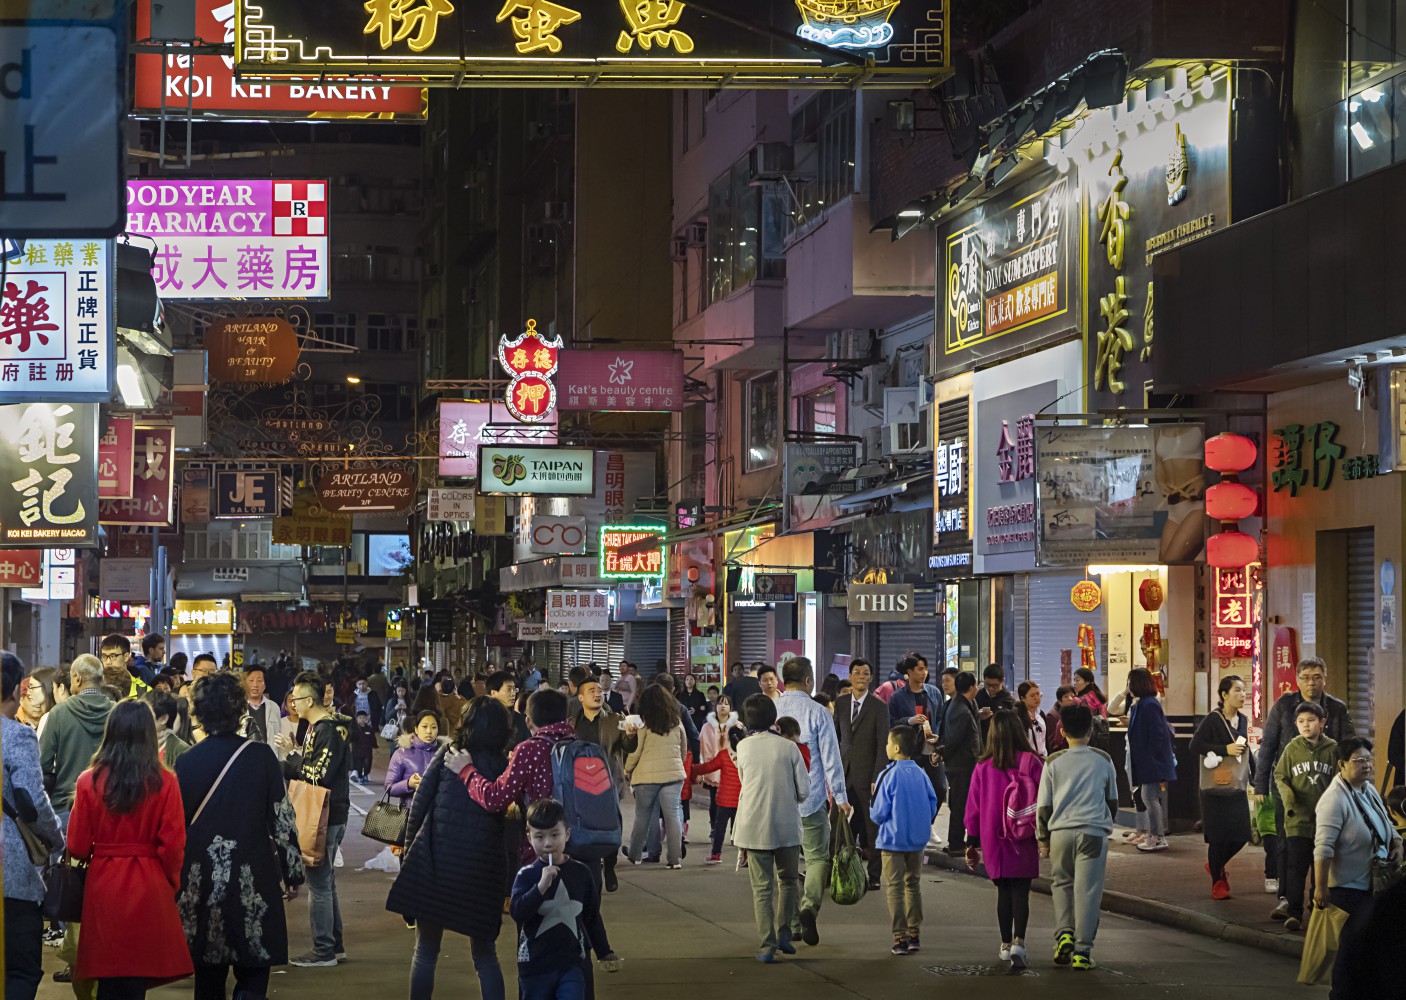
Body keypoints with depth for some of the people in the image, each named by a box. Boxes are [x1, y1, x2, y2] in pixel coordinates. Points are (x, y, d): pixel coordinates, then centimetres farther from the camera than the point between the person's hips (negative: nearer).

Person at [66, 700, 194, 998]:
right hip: (149, 889, -1)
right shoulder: (163, 782, -8)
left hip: (103, 886, 1)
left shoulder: (89, 782, -5)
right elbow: (173, 844, -8)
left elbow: (77, 847, -2)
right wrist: (170, 883, 10)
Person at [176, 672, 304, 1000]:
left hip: (201, 883, 2)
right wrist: (292, 874, 7)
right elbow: (282, 819, -4)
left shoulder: (186, 761, -2)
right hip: (253, 883, -2)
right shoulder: (261, 756, -6)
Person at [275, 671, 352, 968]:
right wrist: (295, 752, 8)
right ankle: (334, 946, 24)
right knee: (325, 881, 17)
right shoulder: (318, 726, 15)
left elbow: (319, 775, -23)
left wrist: (291, 761, -11)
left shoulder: (328, 730, -17)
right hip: (327, 815, 11)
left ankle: (323, 951, -1)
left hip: (326, 817, -11)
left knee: (319, 883, -6)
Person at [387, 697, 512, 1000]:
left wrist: (408, 850, 7)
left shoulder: (447, 755, 0)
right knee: (484, 954, 13)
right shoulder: (506, 767, 1)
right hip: (482, 869, 0)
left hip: (435, 861, 0)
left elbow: (418, 807, 0)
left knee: (426, 951, 10)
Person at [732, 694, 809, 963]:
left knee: (762, 887, 3)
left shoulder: (743, 746, -1)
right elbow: (804, 791, -4)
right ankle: (783, 934, 14)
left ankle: (767, 945, -3)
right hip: (787, 826, 0)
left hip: (754, 827, 0)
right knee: (788, 880, 20)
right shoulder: (788, 747, -5)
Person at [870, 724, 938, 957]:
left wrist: (873, 801, 7)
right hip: (918, 840, 5)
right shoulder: (920, 774, -1)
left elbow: (878, 814, -13)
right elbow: (932, 807, 4)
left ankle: (900, 938, -2)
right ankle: (914, 935, 19)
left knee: (894, 887, 1)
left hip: (893, 839, -5)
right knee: (913, 885, 17)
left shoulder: (888, 775, -15)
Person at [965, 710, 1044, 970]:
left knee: (1004, 892, 14)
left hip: (994, 841, 1)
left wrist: (972, 843, 11)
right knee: (1021, 892, -1)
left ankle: (1006, 945, 20)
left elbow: (973, 807, 1)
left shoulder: (983, 768, -4)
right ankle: (1018, 942, -17)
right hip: (1023, 842, -1)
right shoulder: (1032, 762, -7)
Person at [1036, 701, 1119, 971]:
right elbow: (1112, 801, 16)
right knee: (1087, 891, 0)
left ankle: (1064, 934, 0)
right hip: (1093, 832, 0)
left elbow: (1043, 805, 4)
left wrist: (1043, 839, 13)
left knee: (1061, 883, 19)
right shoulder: (1103, 761, 4)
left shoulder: (1054, 762, 1)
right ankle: (1082, 952, -1)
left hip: (1061, 831, 0)